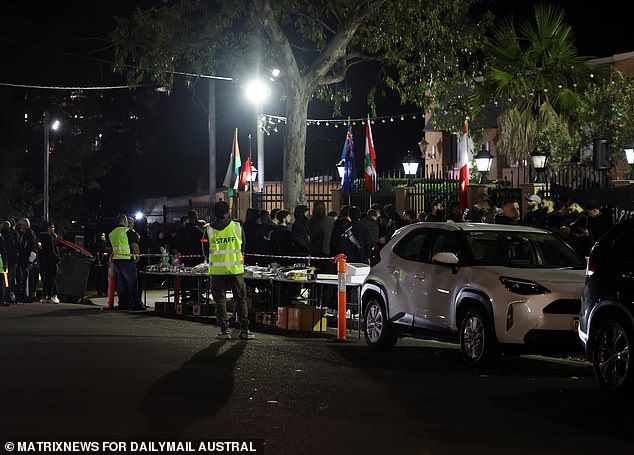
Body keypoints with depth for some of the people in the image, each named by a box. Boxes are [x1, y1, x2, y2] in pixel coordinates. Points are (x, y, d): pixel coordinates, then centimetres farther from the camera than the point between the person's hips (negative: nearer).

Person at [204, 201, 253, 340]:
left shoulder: (209, 229, -4)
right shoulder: (237, 226, -3)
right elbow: (243, 244, 10)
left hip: (217, 269, 0)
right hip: (235, 268, 0)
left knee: (220, 300, 5)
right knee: (240, 298, 8)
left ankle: (224, 330, 2)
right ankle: (244, 329, 6)